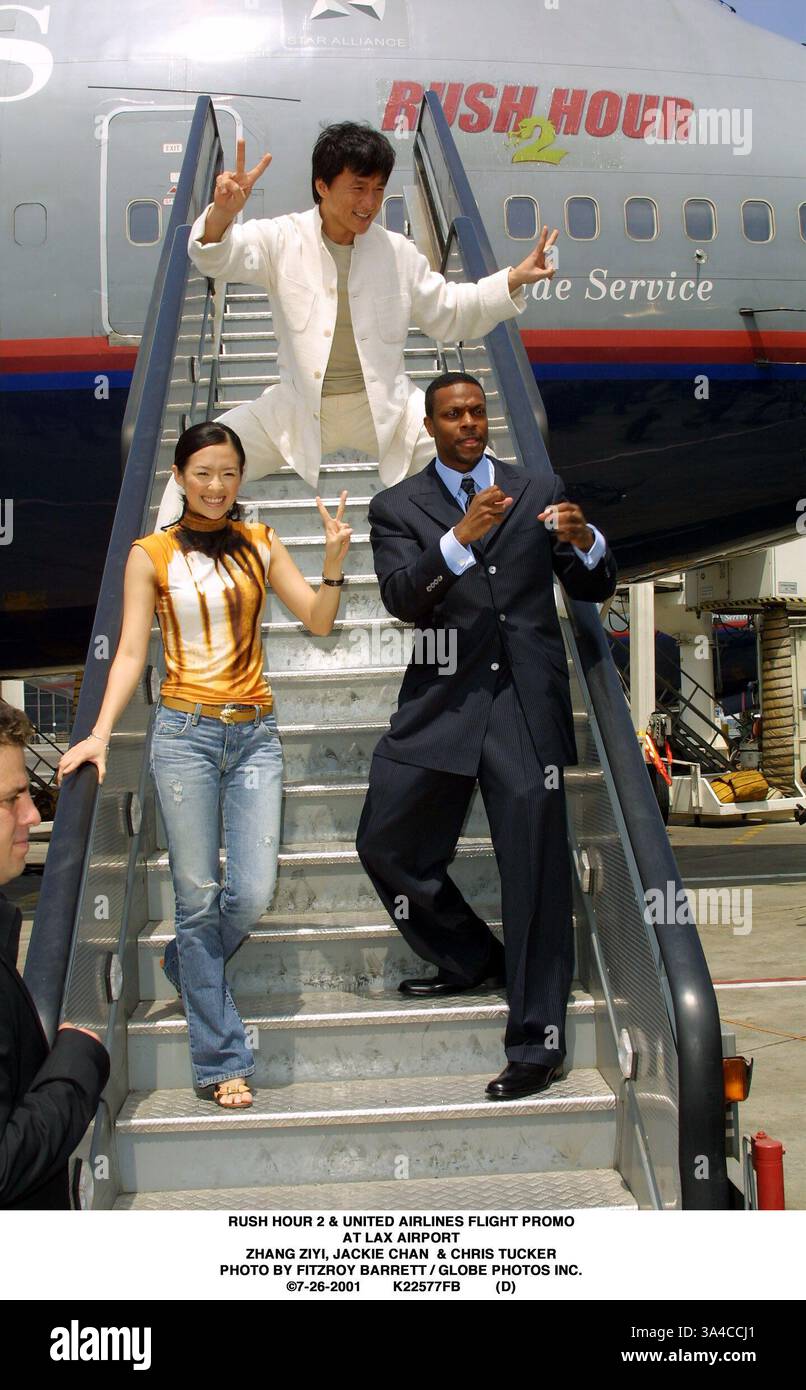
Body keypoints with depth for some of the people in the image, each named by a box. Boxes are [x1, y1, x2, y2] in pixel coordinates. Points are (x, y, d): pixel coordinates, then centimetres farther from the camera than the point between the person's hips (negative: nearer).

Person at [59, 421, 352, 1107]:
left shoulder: (260, 544, 9)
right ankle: (222, 1058, 14)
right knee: (198, 896, 2)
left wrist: (335, 560, -10)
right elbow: (131, 652, 1)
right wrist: (100, 733, -10)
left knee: (254, 893, -4)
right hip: (186, 733, -2)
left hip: (255, 734, 2)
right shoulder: (152, 555, 3)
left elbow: (319, 621, 6)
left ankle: (187, 964, 30)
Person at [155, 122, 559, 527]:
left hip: (385, 409, 2)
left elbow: (449, 314, 13)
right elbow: (217, 258, -21)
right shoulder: (283, 240, -5)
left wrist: (515, 280, 0)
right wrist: (223, 212, -45)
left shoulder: (398, 252, 2)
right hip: (297, 409, -1)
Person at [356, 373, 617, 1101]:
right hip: (441, 702, 2)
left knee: (536, 869, -2)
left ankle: (538, 1043, 9)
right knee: (387, 846, 7)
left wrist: (585, 541, -10)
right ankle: (473, 960, 32)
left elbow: (595, 588, 11)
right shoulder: (398, 508, 8)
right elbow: (402, 597, -9)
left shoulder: (541, 490, 12)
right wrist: (461, 537, -23)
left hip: (526, 702, -1)